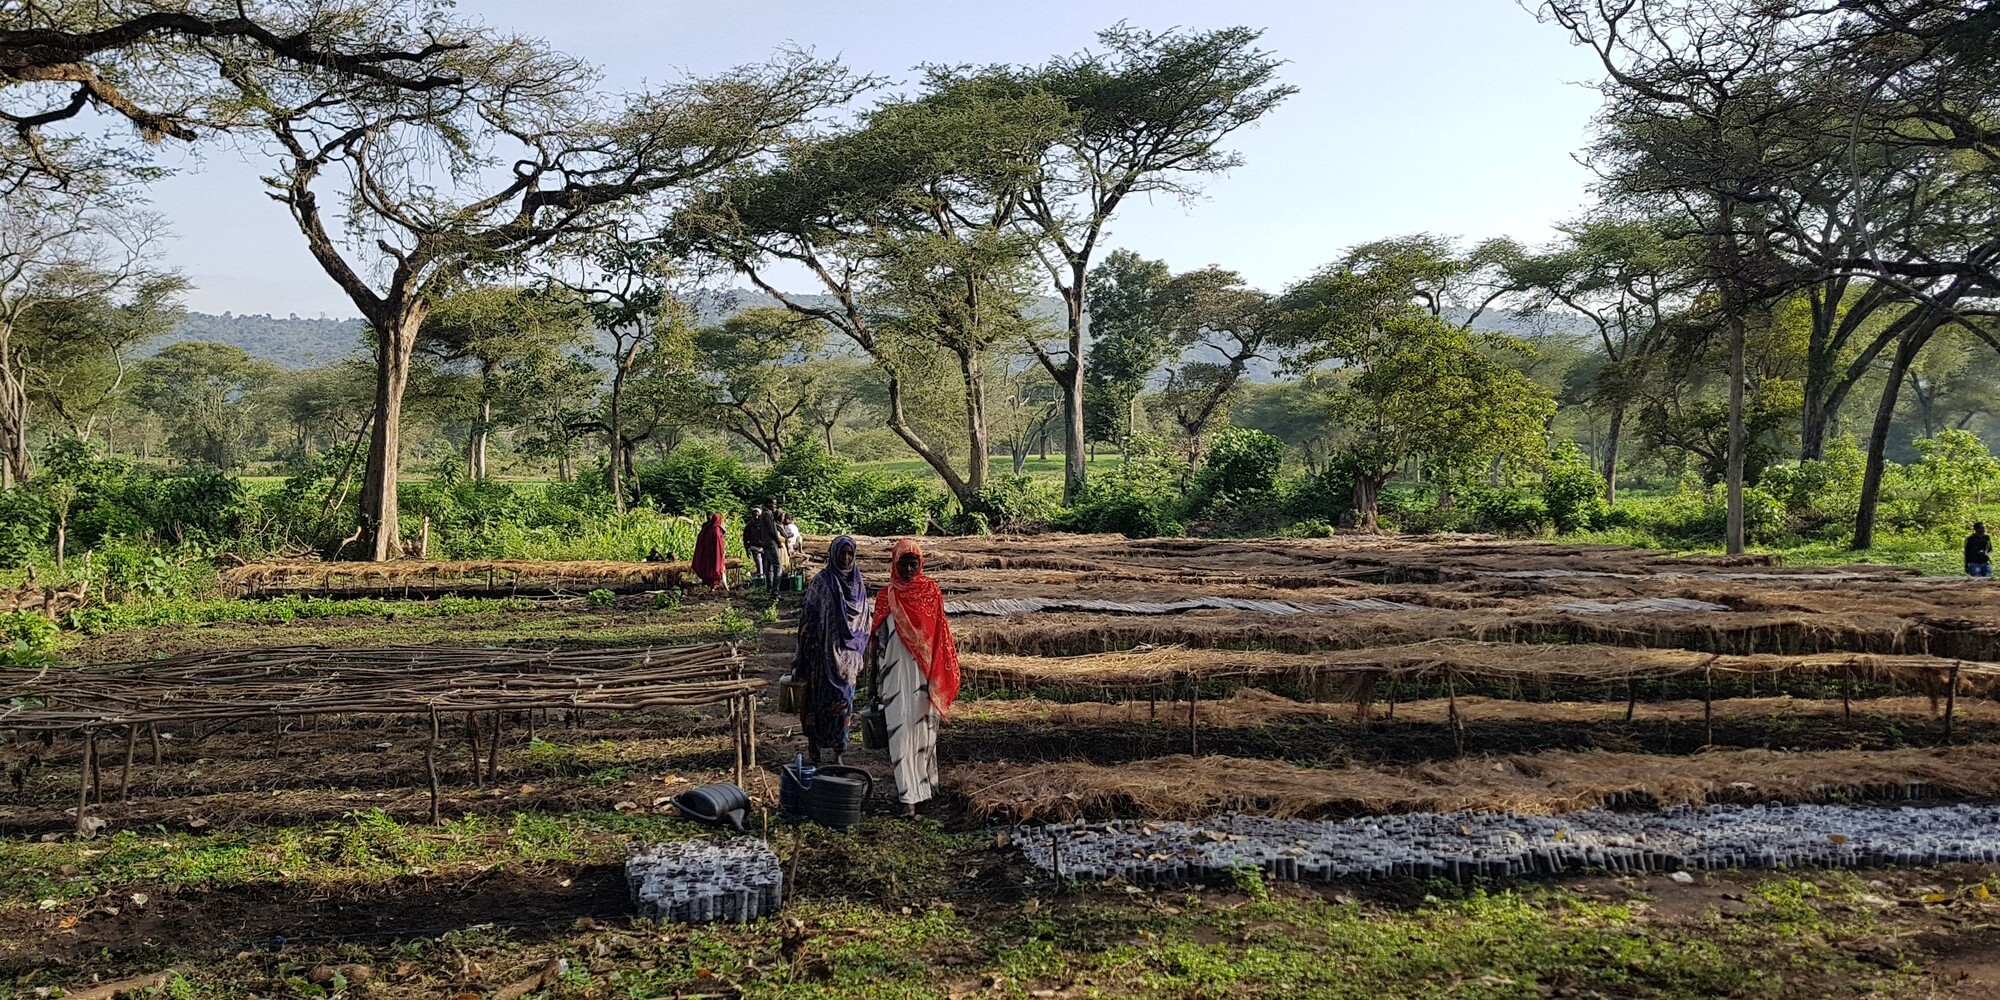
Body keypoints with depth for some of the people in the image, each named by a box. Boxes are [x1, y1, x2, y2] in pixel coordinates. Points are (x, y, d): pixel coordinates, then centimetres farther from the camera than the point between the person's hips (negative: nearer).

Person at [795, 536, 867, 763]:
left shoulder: (858, 584, 7)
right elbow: (808, 617, -7)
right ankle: (814, 748, 14)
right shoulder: (821, 582, -7)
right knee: (821, 699, 1)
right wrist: (802, 656, -10)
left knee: (843, 701, 6)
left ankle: (839, 752, 14)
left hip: (847, 656, 4)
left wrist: (860, 655, 14)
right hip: (824, 652, -4)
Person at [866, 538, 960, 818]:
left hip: (925, 673, 1)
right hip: (896, 673, 0)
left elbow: (941, 634, 5)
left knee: (923, 729, 8)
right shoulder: (886, 596, 1)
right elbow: (877, 640, 6)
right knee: (901, 731, -5)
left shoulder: (931, 591, 1)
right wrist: (875, 682, 6)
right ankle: (909, 797, -4)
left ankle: (922, 780, 27)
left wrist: (942, 678, 3)